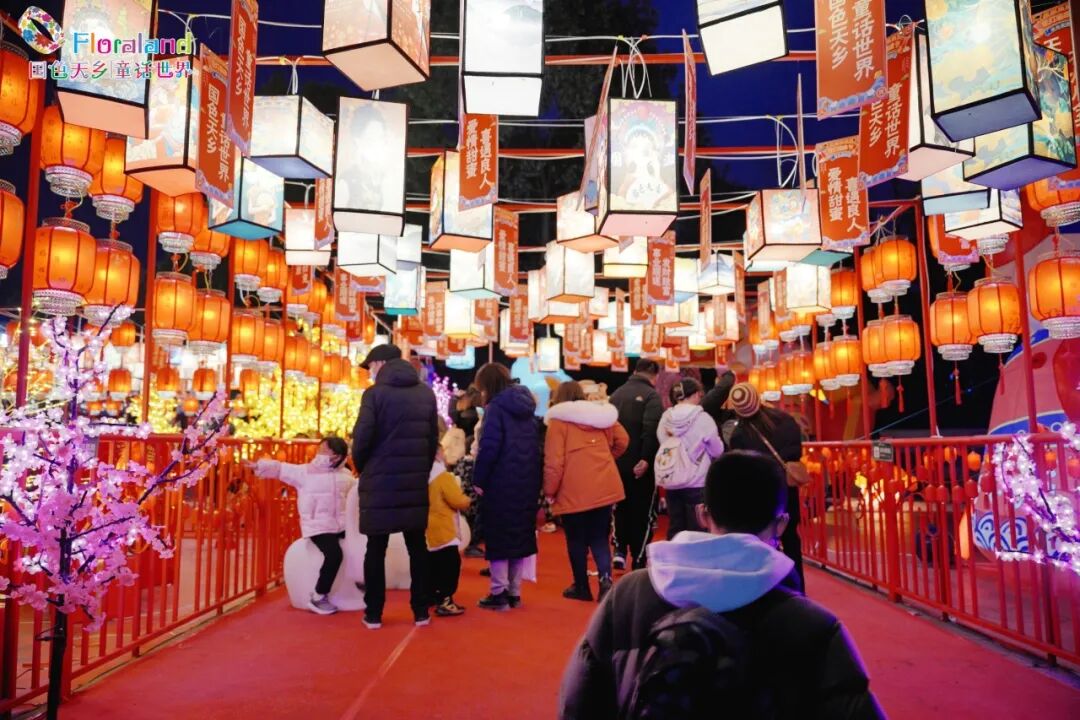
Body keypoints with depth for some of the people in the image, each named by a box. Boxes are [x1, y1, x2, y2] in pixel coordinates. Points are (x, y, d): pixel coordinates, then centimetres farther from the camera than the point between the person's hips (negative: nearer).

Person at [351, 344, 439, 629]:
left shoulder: (375, 394, -8)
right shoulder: (426, 394, 7)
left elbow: (362, 438, -13)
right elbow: (434, 438, 7)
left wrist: (362, 468, 5)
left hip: (380, 482, -4)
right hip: (415, 483, 4)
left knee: (376, 549, 6)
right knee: (417, 547, 12)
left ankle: (374, 613, 12)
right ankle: (421, 611, 16)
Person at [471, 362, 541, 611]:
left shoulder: (496, 407, -11)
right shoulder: (526, 406, 12)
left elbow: (488, 448, -18)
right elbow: (535, 446, 13)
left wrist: (478, 480, -9)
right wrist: (532, 477, 17)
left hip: (501, 483, -7)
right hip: (527, 482, 7)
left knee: (498, 537, 2)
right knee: (520, 534, 12)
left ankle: (499, 594, 6)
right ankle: (514, 592, 20)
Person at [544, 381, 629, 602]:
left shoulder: (558, 421, -5)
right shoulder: (599, 415, 10)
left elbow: (554, 462, -11)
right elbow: (622, 440, 11)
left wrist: (550, 491, 0)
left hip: (574, 491, -4)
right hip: (605, 487, 4)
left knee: (577, 540, 11)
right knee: (599, 538, 11)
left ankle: (581, 586, 19)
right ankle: (606, 579, -6)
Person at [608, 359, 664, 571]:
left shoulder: (616, 394, 11)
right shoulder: (651, 395, -10)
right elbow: (651, 429, -24)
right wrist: (646, 458, -25)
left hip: (617, 463, 6)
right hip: (640, 465, -5)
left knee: (621, 507, 20)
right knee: (642, 513, 5)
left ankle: (620, 550, 12)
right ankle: (638, 560, 8)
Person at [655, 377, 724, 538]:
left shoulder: (666, 417, -1)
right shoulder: (702, 418, -11)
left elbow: (662, 442, 4)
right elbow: (718, 451, -4)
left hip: (670, 481, 4)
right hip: (696, 482, -4)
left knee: (674, 529, 11)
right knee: (696, 530, 4)